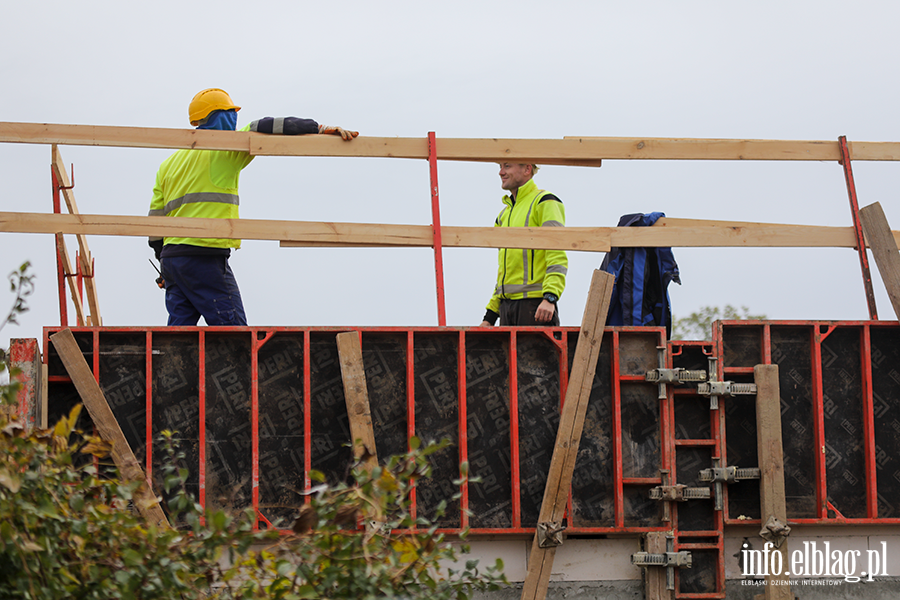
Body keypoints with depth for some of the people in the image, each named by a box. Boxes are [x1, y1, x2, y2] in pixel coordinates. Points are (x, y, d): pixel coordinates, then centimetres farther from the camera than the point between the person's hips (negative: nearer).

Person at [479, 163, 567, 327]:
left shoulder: (544, 203, -3)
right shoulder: (504, 214, 23)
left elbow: (558, 257, -13)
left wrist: (549, 298, -25)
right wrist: (490, 316, 18)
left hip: (535, 303, -8)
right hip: (506, 305, 8)